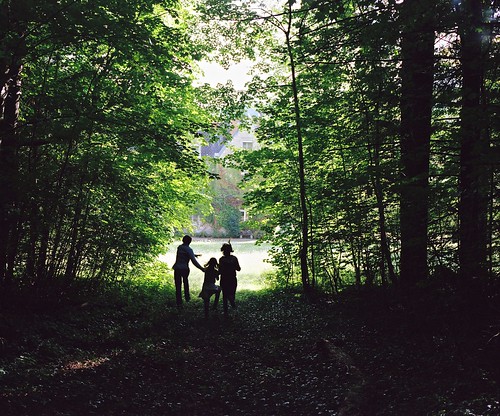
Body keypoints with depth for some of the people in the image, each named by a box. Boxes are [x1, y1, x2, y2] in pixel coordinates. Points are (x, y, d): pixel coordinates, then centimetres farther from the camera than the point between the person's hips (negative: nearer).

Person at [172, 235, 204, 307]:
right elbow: (194, 261, -21)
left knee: (178, 286, 4)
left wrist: (194, 255, 39)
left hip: (177, 269, 2)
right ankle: (187, 297, 28)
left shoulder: (179, 247, 5)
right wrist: (201, 268, -22)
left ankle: (179, 302, 4)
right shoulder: (189, 250, -11)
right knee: (185, 282, 27)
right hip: (185, 269, -2)